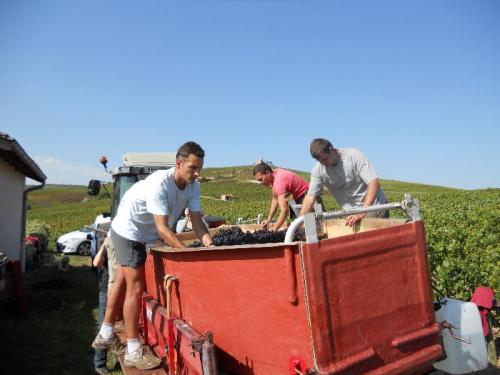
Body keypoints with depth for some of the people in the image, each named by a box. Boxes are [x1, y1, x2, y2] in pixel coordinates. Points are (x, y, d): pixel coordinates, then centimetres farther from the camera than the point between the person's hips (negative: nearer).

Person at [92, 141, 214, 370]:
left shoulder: (193, 186, -12)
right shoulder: (159, 184, -33)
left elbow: (196, 221, -12)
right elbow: (162, 229, -34)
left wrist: (210, 246, -26)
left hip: (143, 236, 8)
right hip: (128, 231, -8)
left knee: (122, 283, 19)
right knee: (136, 288, -6)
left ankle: (106, 336, 37)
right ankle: (133, 352, 7)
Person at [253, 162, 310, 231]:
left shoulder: (279, 182, -33)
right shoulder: (274, 174, -3)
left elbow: (284, 210, -41)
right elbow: (275, 199, 5)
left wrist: (274, 229, -42)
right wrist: (268, 220, -2)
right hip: (297, 197, 10)